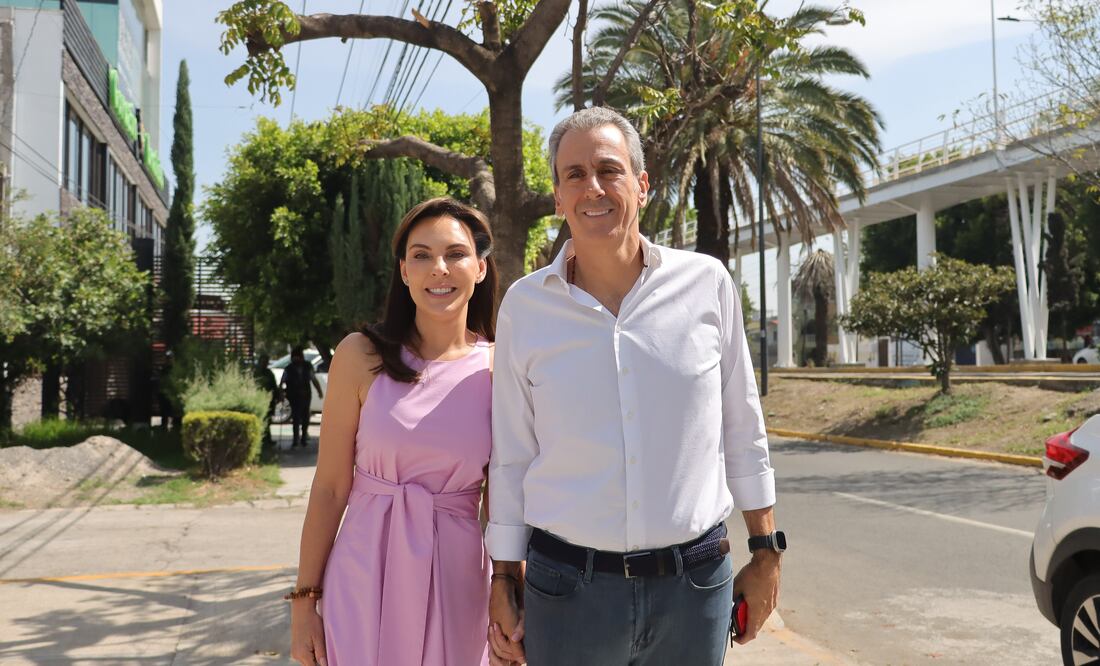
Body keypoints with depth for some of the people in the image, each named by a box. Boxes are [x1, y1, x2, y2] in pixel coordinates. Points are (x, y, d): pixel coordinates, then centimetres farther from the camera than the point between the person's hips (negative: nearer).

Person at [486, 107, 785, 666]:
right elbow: (511, 457, 4)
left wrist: (766, 551, 7)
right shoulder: (524, 306, -1)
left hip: (695, 583, 1)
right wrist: (503, 581, 5)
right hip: (566, 591, 0)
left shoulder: (706, 284, -2)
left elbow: (742, 429, 5)